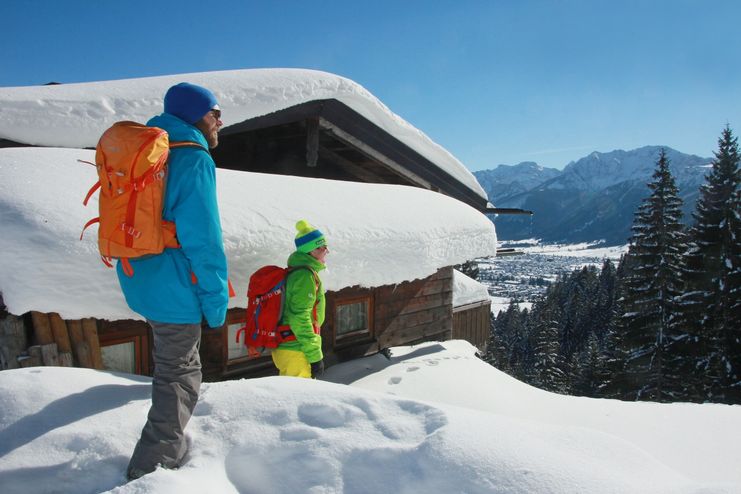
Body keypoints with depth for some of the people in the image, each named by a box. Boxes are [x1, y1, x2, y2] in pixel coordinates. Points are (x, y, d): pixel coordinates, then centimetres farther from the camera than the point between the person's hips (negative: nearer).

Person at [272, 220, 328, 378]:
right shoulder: (305, 275, -16)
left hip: (284, 349, 10)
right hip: (296, 353, -10)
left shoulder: (294, 272, 15)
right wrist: (315, 355, -19)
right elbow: (299, 318, -21)